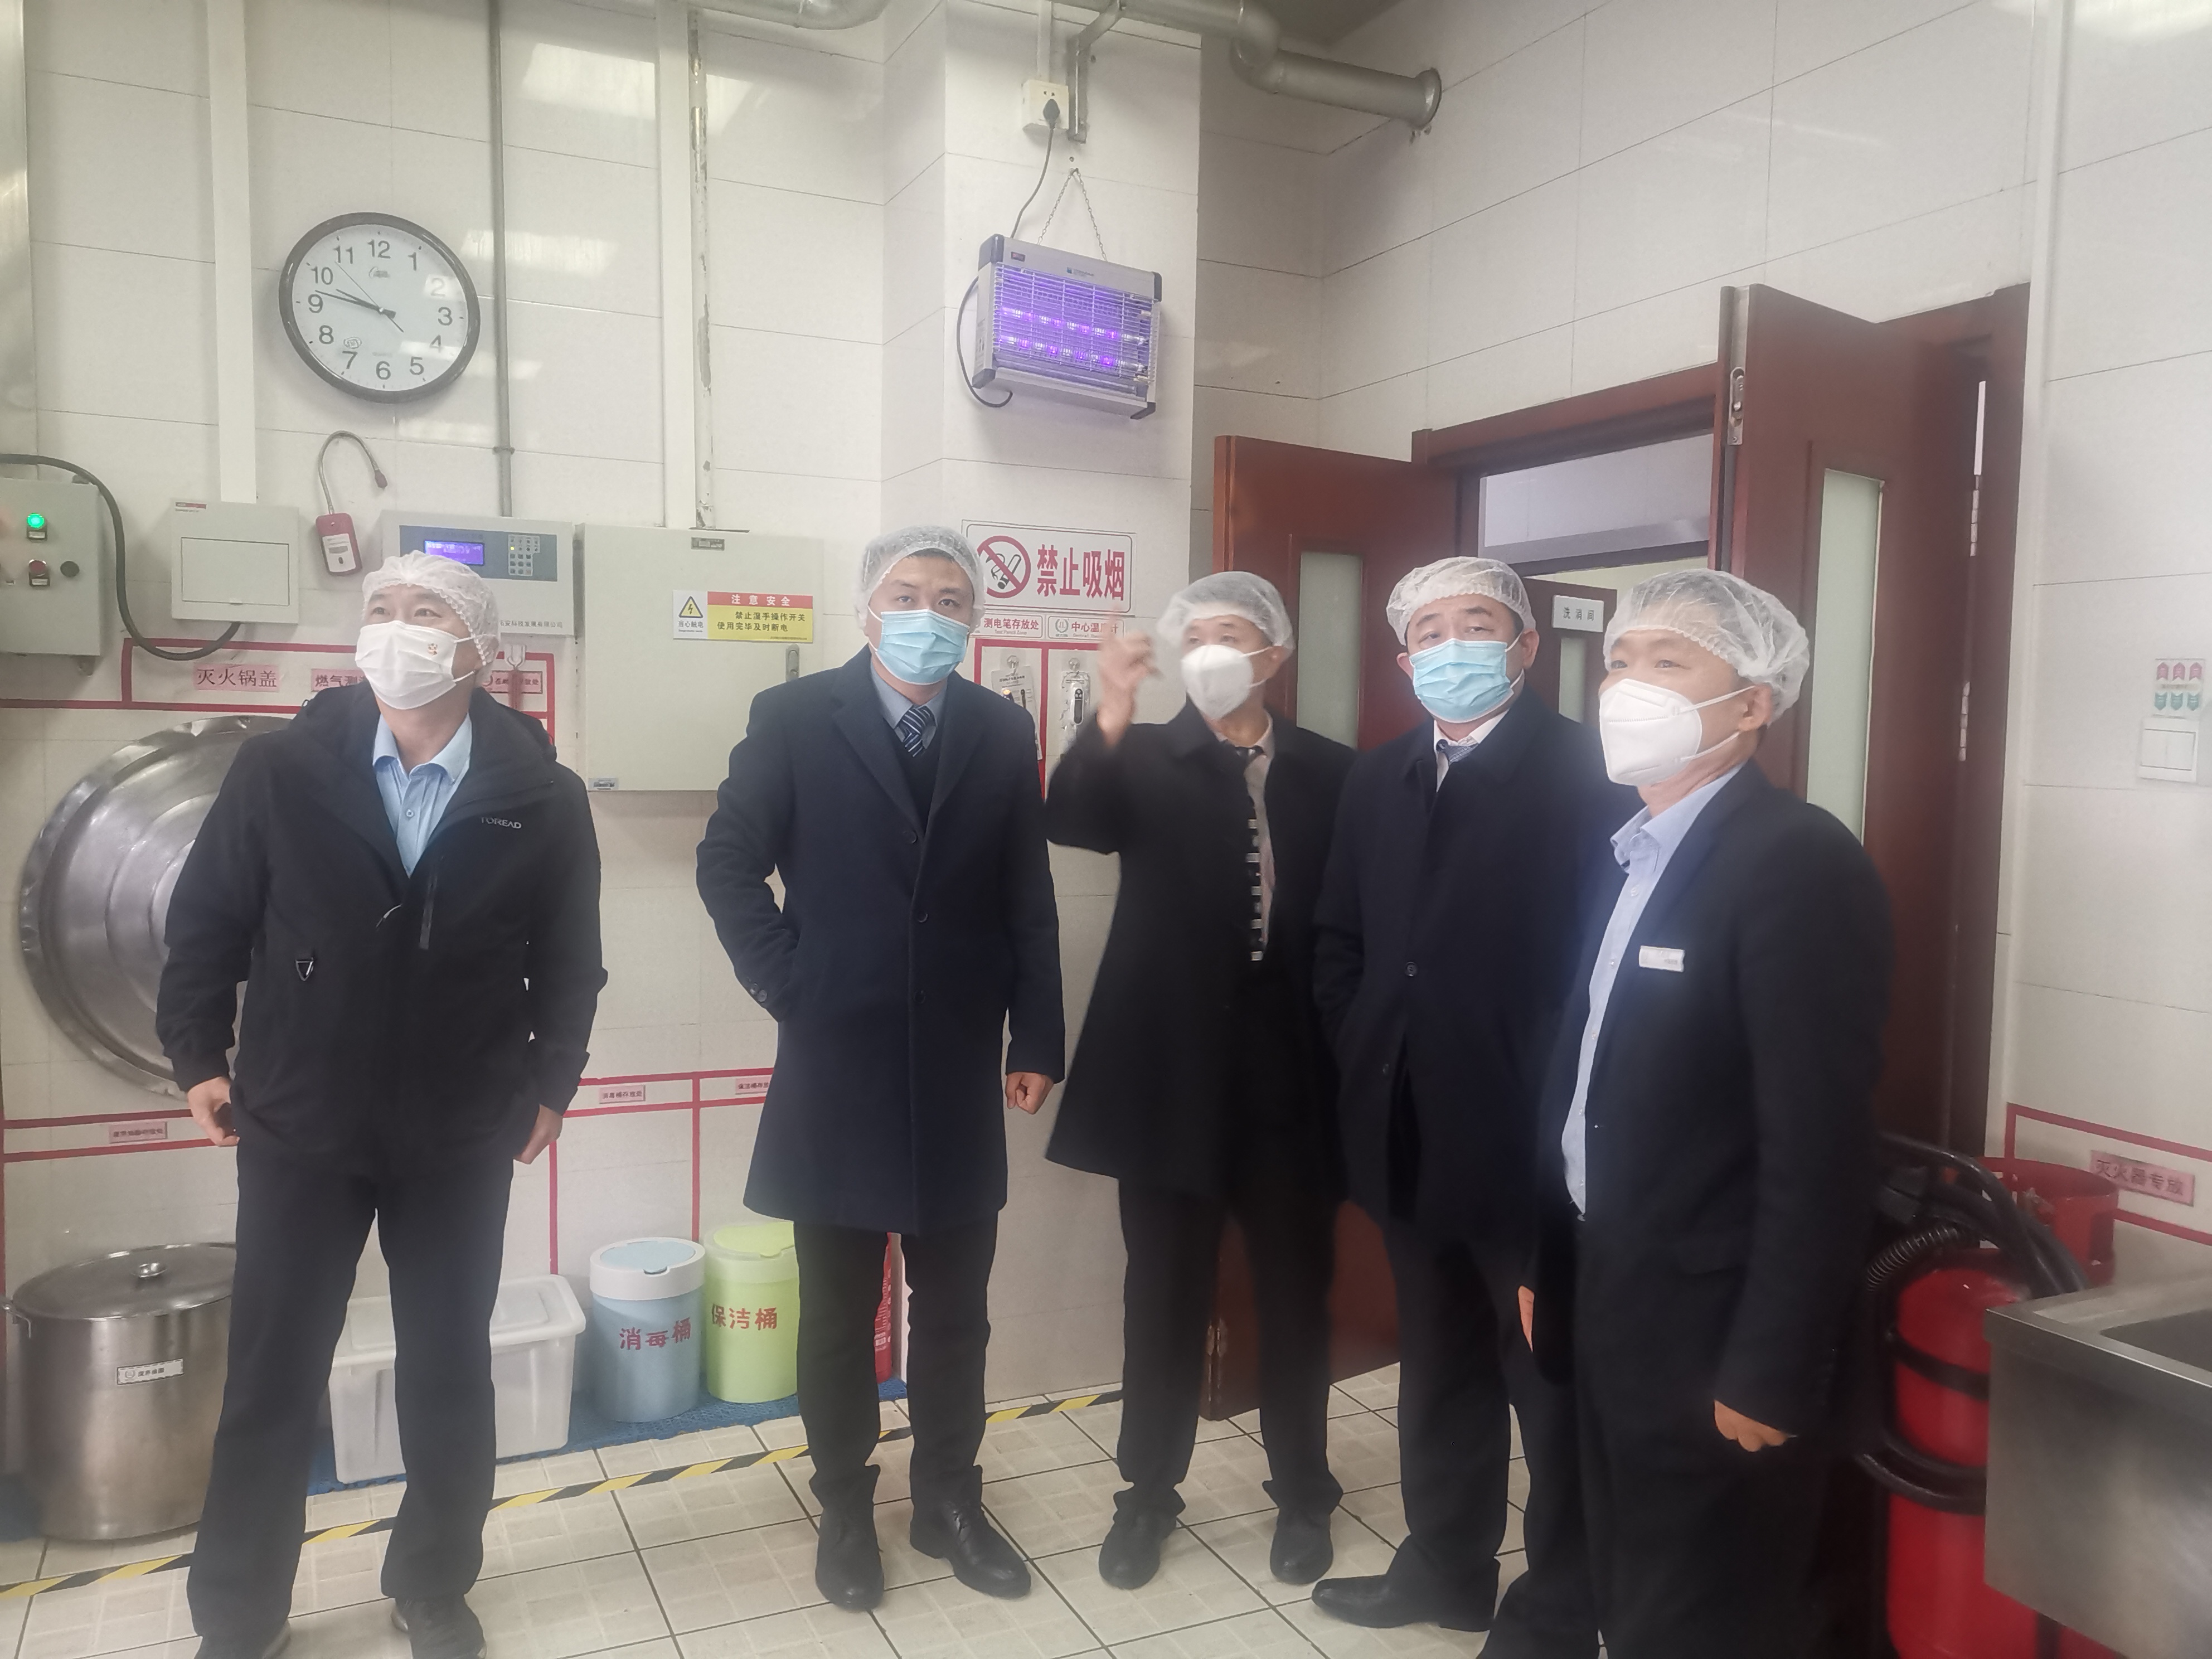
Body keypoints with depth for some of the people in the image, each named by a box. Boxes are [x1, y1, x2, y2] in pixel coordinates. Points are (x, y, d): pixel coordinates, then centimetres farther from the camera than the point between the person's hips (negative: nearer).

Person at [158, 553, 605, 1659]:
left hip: (460, 1139, 0)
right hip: (300, 1128, 0)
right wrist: (198, 1055, 1)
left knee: (450, 1371, 15)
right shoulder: (280, 770, -7)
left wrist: (550, 1082, 0)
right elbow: (207, 921, 2)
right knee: (271, 1376, 11)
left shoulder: (542, 798, -8)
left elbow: (569, 959, 0)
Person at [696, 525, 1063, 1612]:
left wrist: (1037, 1044, 2)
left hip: (960, 1073, 2)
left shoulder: (1003, 733, 2)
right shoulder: (793, 718, -4)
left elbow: (1028, 900, 3)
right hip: (837, 1067, -2)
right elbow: (728, 865, -1)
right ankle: (845, 1511, 31)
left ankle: (949, 1502, 32)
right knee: (838, 1314, 13)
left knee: (954, 1310, 14)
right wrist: (786, 986, -8)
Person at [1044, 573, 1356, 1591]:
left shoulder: (1329, 772, 4)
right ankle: (1148, 1492, 28)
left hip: (1290, 1069, 1)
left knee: (1295, 1290, 13)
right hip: (1174, 1065, 0)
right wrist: (1110, 716, -32)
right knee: (1165, 1290, 11)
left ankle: (1301, 1493, 31)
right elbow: (1070, 822, -17)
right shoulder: (1145, 759, 2)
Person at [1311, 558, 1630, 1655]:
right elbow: (1339, 940, 15)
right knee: (1440, 1368, 21)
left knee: (1553, 1382, 10)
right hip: (1408, 1133, 6)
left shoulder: (1586, 773, -10)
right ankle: (1446, 1569, 38)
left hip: (1530, 1140, -6)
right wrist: (1365, 1056, 5)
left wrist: (1561, 1102, -15)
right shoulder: (1378, 779, 10)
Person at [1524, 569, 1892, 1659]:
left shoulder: (1800, 864, -19)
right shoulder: (1629, 853, 7)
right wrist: (1550, 1266, 12)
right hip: (1609, 1300, 8)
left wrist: (1769, 1375, -19)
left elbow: (1819, 1150, -22)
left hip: (1710, 1327, -8)